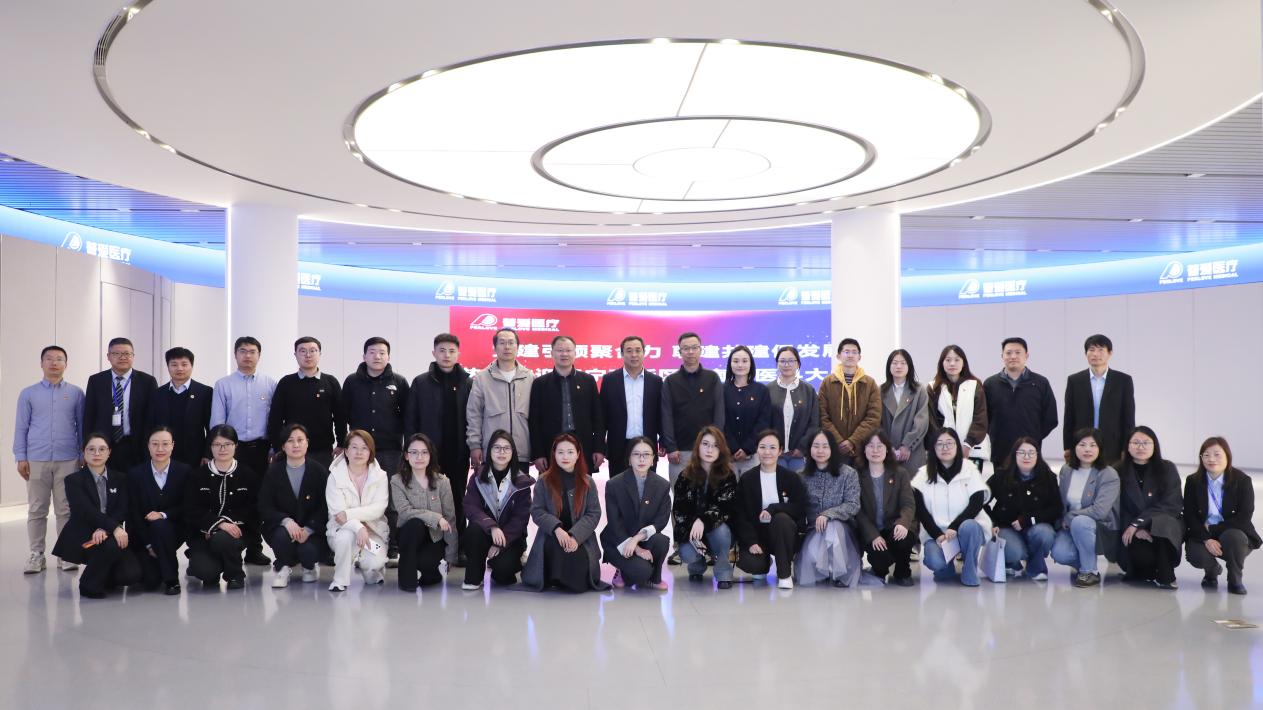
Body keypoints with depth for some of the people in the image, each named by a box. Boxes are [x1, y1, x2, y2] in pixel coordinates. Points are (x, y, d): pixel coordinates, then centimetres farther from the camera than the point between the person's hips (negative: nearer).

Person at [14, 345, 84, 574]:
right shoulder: (28, 394, 5)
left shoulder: (76, 393, 5)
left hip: (68, 460, 0)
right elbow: (21, 427, 6)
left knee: (66, 509, 3)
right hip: (36, 460, 1)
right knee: (36, 510, 4)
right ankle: (37, 554, 11)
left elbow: (82, 426, 7)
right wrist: (20, 457, 0)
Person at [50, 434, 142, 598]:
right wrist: (115, 527, -32)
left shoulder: (119, 478, 10)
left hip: (109, 536, 4)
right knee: (112, 546, -35)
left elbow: (122, 510, -4)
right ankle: (89, 584, -8)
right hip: (81, 538, -4)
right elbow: (87, 511, -18)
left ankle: (105, 576, 16)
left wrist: (104, 530, -24)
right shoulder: (74, 480, -2)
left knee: (132, 574, -20)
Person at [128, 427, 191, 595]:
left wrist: (163, 515, -21)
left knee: (159, 525, -36)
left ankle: (171, 579, -20)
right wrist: (148, 545, -9)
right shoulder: (135, 474, -2)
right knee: (150, 581, -20)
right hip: (143, 535, 0)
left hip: (173, 531, 0)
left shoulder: (185, 471, -3)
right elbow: (134, 513, -3)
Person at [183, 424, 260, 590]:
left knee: (221, 539, -36)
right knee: (205, 571, -27)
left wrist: (226, 520, -16)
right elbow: (191, 511, -5)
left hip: (235, 531, 0)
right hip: (204, 534, 0)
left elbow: (252, 510, 0)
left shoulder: (247, 474, 5)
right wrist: (219, 524, -21)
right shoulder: (198, 475, 4)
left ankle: (235, 574, -5)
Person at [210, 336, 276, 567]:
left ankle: (254, 549, 15)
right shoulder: (223, 385, 4)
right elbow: (217, 421, 2)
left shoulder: (270, 384, 5)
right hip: (233, 449, -1)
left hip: (261, 449, 1)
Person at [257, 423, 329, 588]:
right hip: (280, 526, 1)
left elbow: (325, 508, -7)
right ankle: (284, 568, 0)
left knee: (308, 551, -30)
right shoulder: (273, 472, 0)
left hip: (312, 529, -1)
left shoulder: (319, 470, -4)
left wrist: (308, 529, -22)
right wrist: (286, 521, -24)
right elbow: (264, 507, -5)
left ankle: (310, 566, 11)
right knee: (282, 535, -34)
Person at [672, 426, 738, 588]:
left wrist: (703, 520, -36)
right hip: (690, 531, 1)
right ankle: (697, 568, 11)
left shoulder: (728, 476, -7)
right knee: (687, 554, -29)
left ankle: (724, 573, -12)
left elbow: (725, 508, -17)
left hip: (717, 530, -1)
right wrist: (691, 533, -23)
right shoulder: (686, 476, -2)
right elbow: (678, 509, -5)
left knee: (722, 530, -35)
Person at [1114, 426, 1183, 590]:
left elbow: (1171, 505, -10)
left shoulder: (1167, 469, -1)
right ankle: (1143, 571, 1)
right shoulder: (1119, 471, 1)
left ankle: (1165, 575, -16)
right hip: (1131, 529, 0)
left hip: (1165, 522, 0)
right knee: (1134, 545, -34)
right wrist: (1135, 529, -22)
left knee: (1162, 524, -36)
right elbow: (1120, 508, -2)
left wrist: (1138, 523, -20)